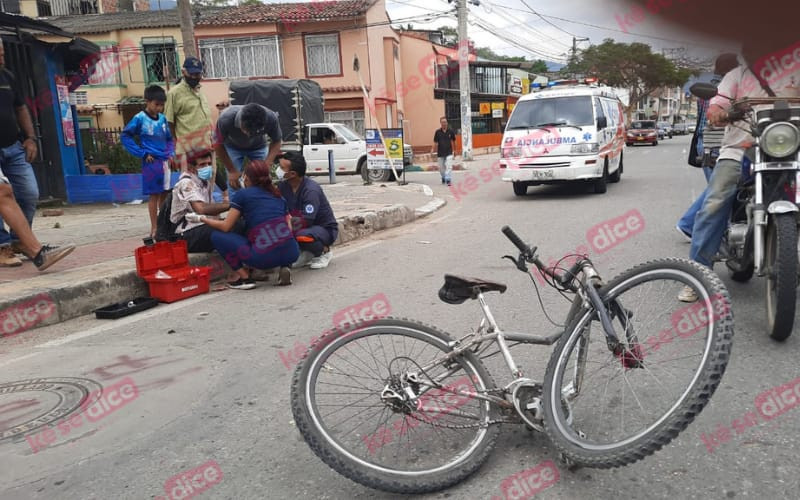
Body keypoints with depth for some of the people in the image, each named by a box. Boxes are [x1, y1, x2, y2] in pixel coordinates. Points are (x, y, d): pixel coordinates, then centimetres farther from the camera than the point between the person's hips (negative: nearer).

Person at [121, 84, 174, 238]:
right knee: (154, 195, -1)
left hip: (164, 161, 5)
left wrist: (170, 153, 2)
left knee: (165, 194, 11)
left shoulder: (162, 118, 7)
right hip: (151, 162, -5)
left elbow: (169, 138, 18)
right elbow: (125, 136, -7)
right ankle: (154, 228, 6)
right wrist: (142, 153, -11)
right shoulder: (140, 118, -8)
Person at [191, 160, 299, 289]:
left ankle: (245, 278, 5)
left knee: (217, 236, 15)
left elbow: (226, 226, 7)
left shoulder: (242, 194, 8)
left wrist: (202, 218, 21)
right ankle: (284, 267, 12)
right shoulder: (278, 195, 21)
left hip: (264, 256, -4)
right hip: (291, 253, 4)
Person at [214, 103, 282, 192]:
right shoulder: (226, 119, -39)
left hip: (258, 146, 1)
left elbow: (276, 141, -17)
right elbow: (218, 144, -20)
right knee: (234, 184, -10)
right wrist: (231, 171, -17)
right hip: (233, 147, -1)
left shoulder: (271, 118, -37)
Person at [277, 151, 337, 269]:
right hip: (307, 227, 7)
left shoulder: (311, 190, -26)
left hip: (325, 228, -7)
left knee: (302, 236, -38)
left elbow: (305, 221, -31)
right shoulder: (283, 185, -5)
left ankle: (324, 251, -4)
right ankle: (306, 254, 5)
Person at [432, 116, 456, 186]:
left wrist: (454, 150, 17)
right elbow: (435, 142, 1)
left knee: (449, 167, -13)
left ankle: (448, 180, -13)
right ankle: (443, 178, 36)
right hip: (440, 153, 1)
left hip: (449, 153, -1)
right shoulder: (438, 132, -2)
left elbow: (453, 141, 11)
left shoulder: (450, 131, -1)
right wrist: (433, 150, -13)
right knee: (441, 167, 12)